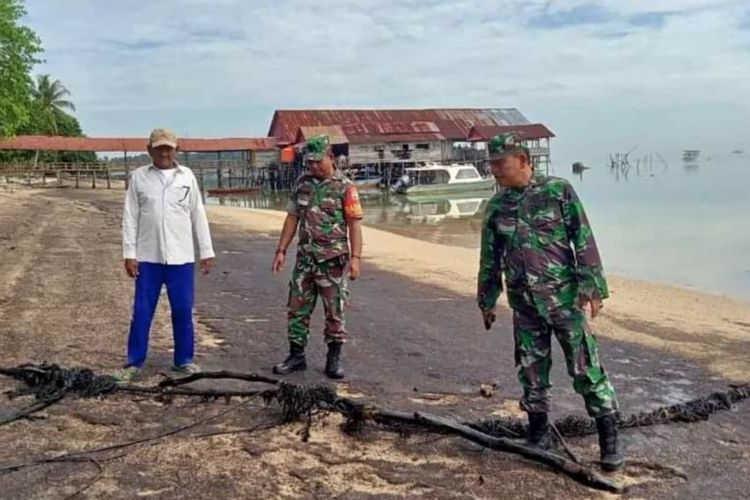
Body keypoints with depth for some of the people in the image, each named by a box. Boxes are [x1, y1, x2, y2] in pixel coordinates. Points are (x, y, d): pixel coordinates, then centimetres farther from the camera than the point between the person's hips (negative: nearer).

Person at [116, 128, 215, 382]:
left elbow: (198, 215, 8)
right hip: (148, 257, -1)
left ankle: (184, 360, 19)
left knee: (183, 311, 6)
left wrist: (207, 252, 5)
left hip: (181, 257, 1)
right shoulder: (138, 177, 3)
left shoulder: (187, 176, 6)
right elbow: (130, 217, 2)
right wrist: (129, 253, -4)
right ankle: (134, 362, 15)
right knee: (142, 311, 4)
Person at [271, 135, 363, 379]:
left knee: (334, 311, 4)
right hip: (305, 257, 5)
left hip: (333, 259, -5)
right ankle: (296, 356, 18)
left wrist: (355, 257, -17)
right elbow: (292, 218, 13)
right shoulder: (302, 183, 9)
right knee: (297, 309, 7)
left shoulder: (344, 187, -6)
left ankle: (334, 359, 15)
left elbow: (354, 224, -9)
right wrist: (281, 250, 9)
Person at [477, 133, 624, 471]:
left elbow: (584, 241, -7)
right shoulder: (496, 206, 7)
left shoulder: (558, 191, -6)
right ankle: (539, 435, 26)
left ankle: (609, 438, 10)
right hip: (524, 304, 4)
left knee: (585, 368, -2)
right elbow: (490, 259, 14)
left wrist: (592, 287, -12)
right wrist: (486, 301, 17)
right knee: (532, 372, 11)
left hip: (564, 298, -4)